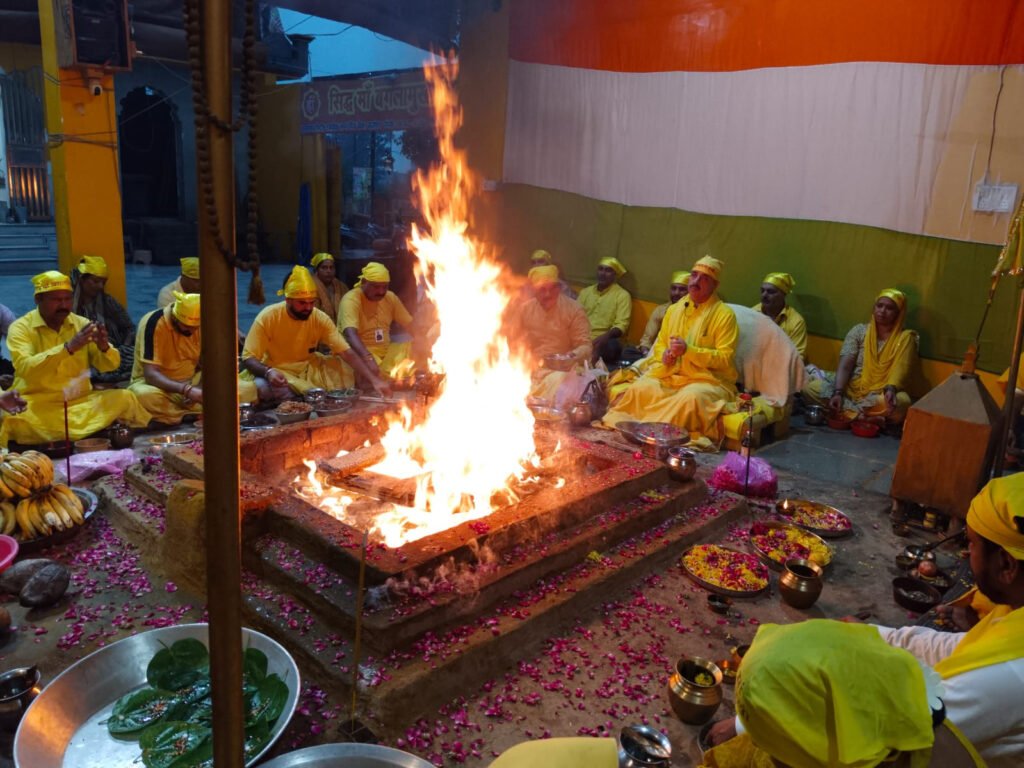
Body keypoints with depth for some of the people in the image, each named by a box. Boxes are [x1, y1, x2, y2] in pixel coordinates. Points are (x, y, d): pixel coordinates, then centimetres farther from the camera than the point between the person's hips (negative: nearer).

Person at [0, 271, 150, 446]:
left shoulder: (81, 323, 8)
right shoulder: (21, 327, -3)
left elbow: (110, 365, 5)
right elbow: (25, 368, -21)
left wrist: (104, 346, -18)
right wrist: (68, 347, -30)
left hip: (81, 401, 4)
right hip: (39, 404, -3)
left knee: (124, 398, -21)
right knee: (16, 420, -35)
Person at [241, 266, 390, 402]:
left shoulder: (320, 318, -13)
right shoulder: (267, 317, -19)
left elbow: (347, 353, -19)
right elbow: (248, 358, -17)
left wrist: (374, 379, -32)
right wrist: (268, 372, -40)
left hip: (308, 367, 3)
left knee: (344, 372, -16)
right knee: (261, 387, -36)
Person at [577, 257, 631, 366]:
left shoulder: (622, 295, 3)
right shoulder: (585, 291, 19)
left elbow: (621, 326, -6)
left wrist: (603, 337, -27)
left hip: (603, 341, -3)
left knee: (613, 345, -36)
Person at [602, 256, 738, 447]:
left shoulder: (725, 314, -6)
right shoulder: (675, 309, 12)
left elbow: (725, 358, -12)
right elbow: (660, 344, 18)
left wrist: (688, 350, -24)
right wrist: (664, 355, -7)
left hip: (708, 379, -5)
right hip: (671, 374, 5)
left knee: (691, 398, -38)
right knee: (639, 388, -23)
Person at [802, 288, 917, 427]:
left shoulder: (906, 338, 0)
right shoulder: (859, 330, 5)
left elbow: (901, 369, -14)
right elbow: (845, 365, -5)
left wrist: (891, 389, -37)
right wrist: (838, 393, -22)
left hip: (880, 395, -2)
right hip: (850, 388, 2)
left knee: (901, 402, -36)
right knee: (810, 388, -21)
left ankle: (847, 411, -22)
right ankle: (862, 416, -27)